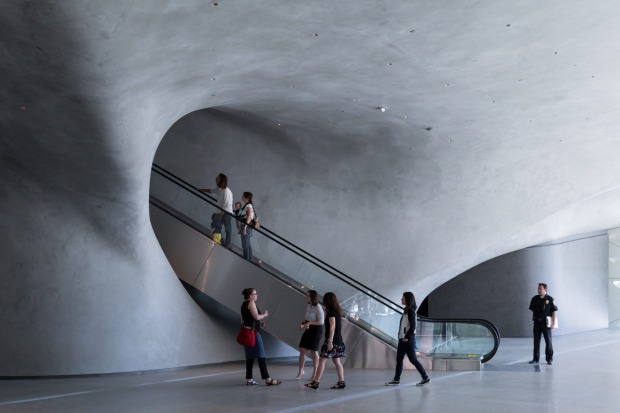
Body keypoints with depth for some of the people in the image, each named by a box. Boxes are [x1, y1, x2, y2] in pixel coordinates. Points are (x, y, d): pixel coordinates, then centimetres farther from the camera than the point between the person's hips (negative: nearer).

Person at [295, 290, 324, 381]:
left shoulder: (318, 308, -16)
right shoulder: (308, 306, 7)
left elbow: (321, 322, -18)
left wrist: (309, 323, -26)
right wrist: (303, 323, 0)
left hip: (316, 330, -7)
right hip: (308, 329, 7)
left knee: (314, 351, 1)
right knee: (302, 350, 1)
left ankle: (315, 374, 13)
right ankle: (300, 372, 9)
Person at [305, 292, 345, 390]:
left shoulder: (331, 312, -13)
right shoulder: (337, 311, 13)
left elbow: (332, 327, -19)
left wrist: (330, 341, -21)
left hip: (332, 340, -9)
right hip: (338, 340, 9)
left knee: (322, 361, -6)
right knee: (336, 361, 12)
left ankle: (315, 383, -5)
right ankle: (341, 382, 11)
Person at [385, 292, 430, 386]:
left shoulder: (411, 311, -14)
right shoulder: (406, 310, 14)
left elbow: (412, 327, -19)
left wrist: (406, 337, -17)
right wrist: (402, 336, 9)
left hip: (408, 339, -9)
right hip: (403, 339, 10)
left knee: (413, 359, -3)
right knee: (399, 359, 8)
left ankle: (425, 378, 7)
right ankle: (396, 380, 11)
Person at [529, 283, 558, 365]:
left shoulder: (550, 299, -5)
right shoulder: (534, 299, 4)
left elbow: (553, 311, -3)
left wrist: (553, 323, -8)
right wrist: (533, 318, 5)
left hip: (546, 323, -3)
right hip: (537, 322, 3)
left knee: (548, 341, 2)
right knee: (536, 341, 5)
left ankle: (549, 359, 11)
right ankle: (536, 359, 12)